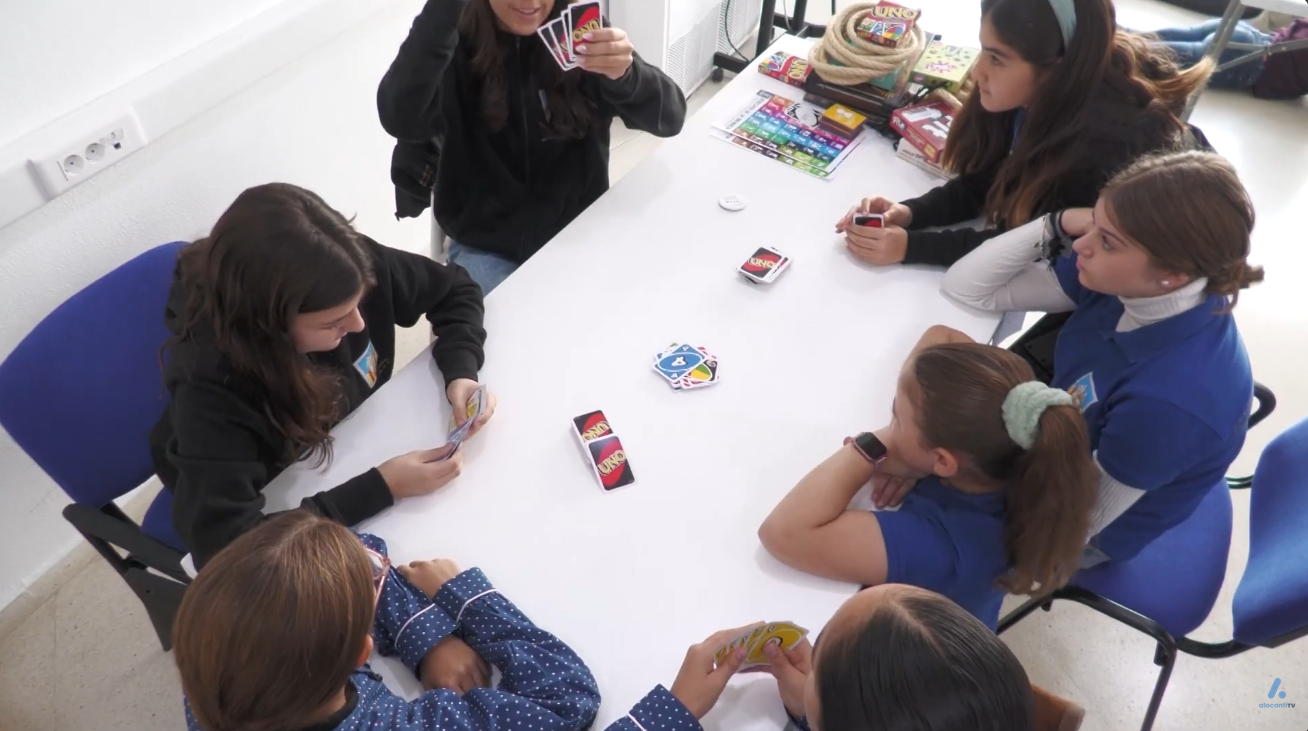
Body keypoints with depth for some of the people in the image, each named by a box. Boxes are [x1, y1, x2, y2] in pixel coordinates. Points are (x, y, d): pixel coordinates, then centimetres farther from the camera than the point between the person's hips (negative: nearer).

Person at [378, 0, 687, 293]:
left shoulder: (580, 36, -5)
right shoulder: (457, 48, -10)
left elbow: (670, 116, -14)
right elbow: (401, 119, -29)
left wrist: (624, 74, -35)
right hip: (487, 248, -1)